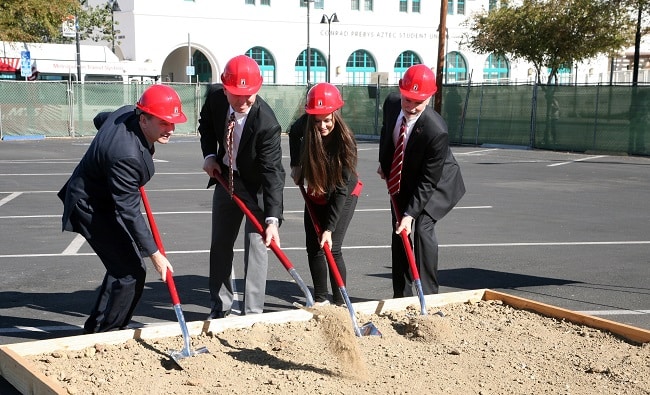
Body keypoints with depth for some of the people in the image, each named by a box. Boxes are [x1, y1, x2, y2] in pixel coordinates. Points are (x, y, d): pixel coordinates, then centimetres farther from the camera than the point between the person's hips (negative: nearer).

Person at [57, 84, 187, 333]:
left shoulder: (127, 112, -9)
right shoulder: (127, 155, -36)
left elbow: (100, 119, 17)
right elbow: (129, 212, -32)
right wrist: (154, 254, -28)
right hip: (93, 209, -10)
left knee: (124, 266, 17)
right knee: (130, 272, -10)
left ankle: (100, 327, 29)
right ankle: (102, 333, 4)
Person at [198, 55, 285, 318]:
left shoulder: (266, 123, -33)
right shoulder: (214, 96, -17)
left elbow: (273, 172, -35)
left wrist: (272, 219, -43)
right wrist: (209, 155, -9)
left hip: (258, 184, -5)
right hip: (225, 177, 5)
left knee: (256, 243, -9)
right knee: (220, 243, 12)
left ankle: (252, 313, 1)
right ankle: (220, 307, 27)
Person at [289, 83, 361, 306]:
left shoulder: (345, 140, -31)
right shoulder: (304, 125, -21)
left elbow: (341, 189, -30)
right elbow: (294, 135, 7)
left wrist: (329, 228, -32)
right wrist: (295, 166, 0)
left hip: (344, 196, -5)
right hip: (316, 194, 5)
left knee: (332, 248, -14)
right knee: (313, 248, 7)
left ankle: (340, 302, -2)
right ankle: (320, 299, 20)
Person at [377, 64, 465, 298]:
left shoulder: (436, 131, -38)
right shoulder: (391, 103, -20)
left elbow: (428, 180, -31)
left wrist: (410, 214, -32)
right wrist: (383, 162, 8)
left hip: (437, 182, -6)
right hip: (403, 178, 6)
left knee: (422, 228, -20)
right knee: (399, 231, 7)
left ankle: (429, 295, -9)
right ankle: (402, 294, 18)